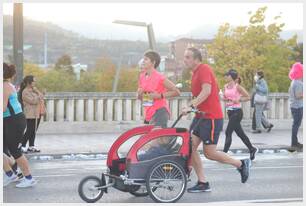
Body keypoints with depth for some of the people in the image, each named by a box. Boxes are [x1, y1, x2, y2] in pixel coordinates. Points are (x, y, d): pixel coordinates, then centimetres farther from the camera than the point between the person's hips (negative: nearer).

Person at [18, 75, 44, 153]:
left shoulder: (33, 90, 17)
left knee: (34, 131, 9)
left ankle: (31, 146, 14)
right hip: (30, 115, -8)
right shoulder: (25, 92, -10)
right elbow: (33, 101, -19)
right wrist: (39, 96, -6)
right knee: (30, 131, -10)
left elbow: (41, 96, 13)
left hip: (37, 114, 8)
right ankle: (22, 146, -5)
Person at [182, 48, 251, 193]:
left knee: (209, 153, -5)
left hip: (211, 118, -9)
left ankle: (241, 164, 15)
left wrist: (191, 106, -32)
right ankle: (202, 183, 5)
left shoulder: (204, 69, -14)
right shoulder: (196, 72, 16)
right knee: (190, 147, 0)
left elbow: (206, 91, -28)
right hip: (200, 116, 9)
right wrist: (191, 107, 9)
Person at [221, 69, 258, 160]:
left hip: (237, 112, -7)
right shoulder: (226, 86, 8)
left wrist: (238, 100, -18)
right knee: (240, 133, 13)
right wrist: (224, 98, -3)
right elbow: (224, 97, 19)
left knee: (228, 132, -10)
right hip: (230, 112, 7)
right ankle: (252, 149, 26)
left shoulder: (237, 86, -10)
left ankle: (224, 153, -8)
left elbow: (248, 97, -6)